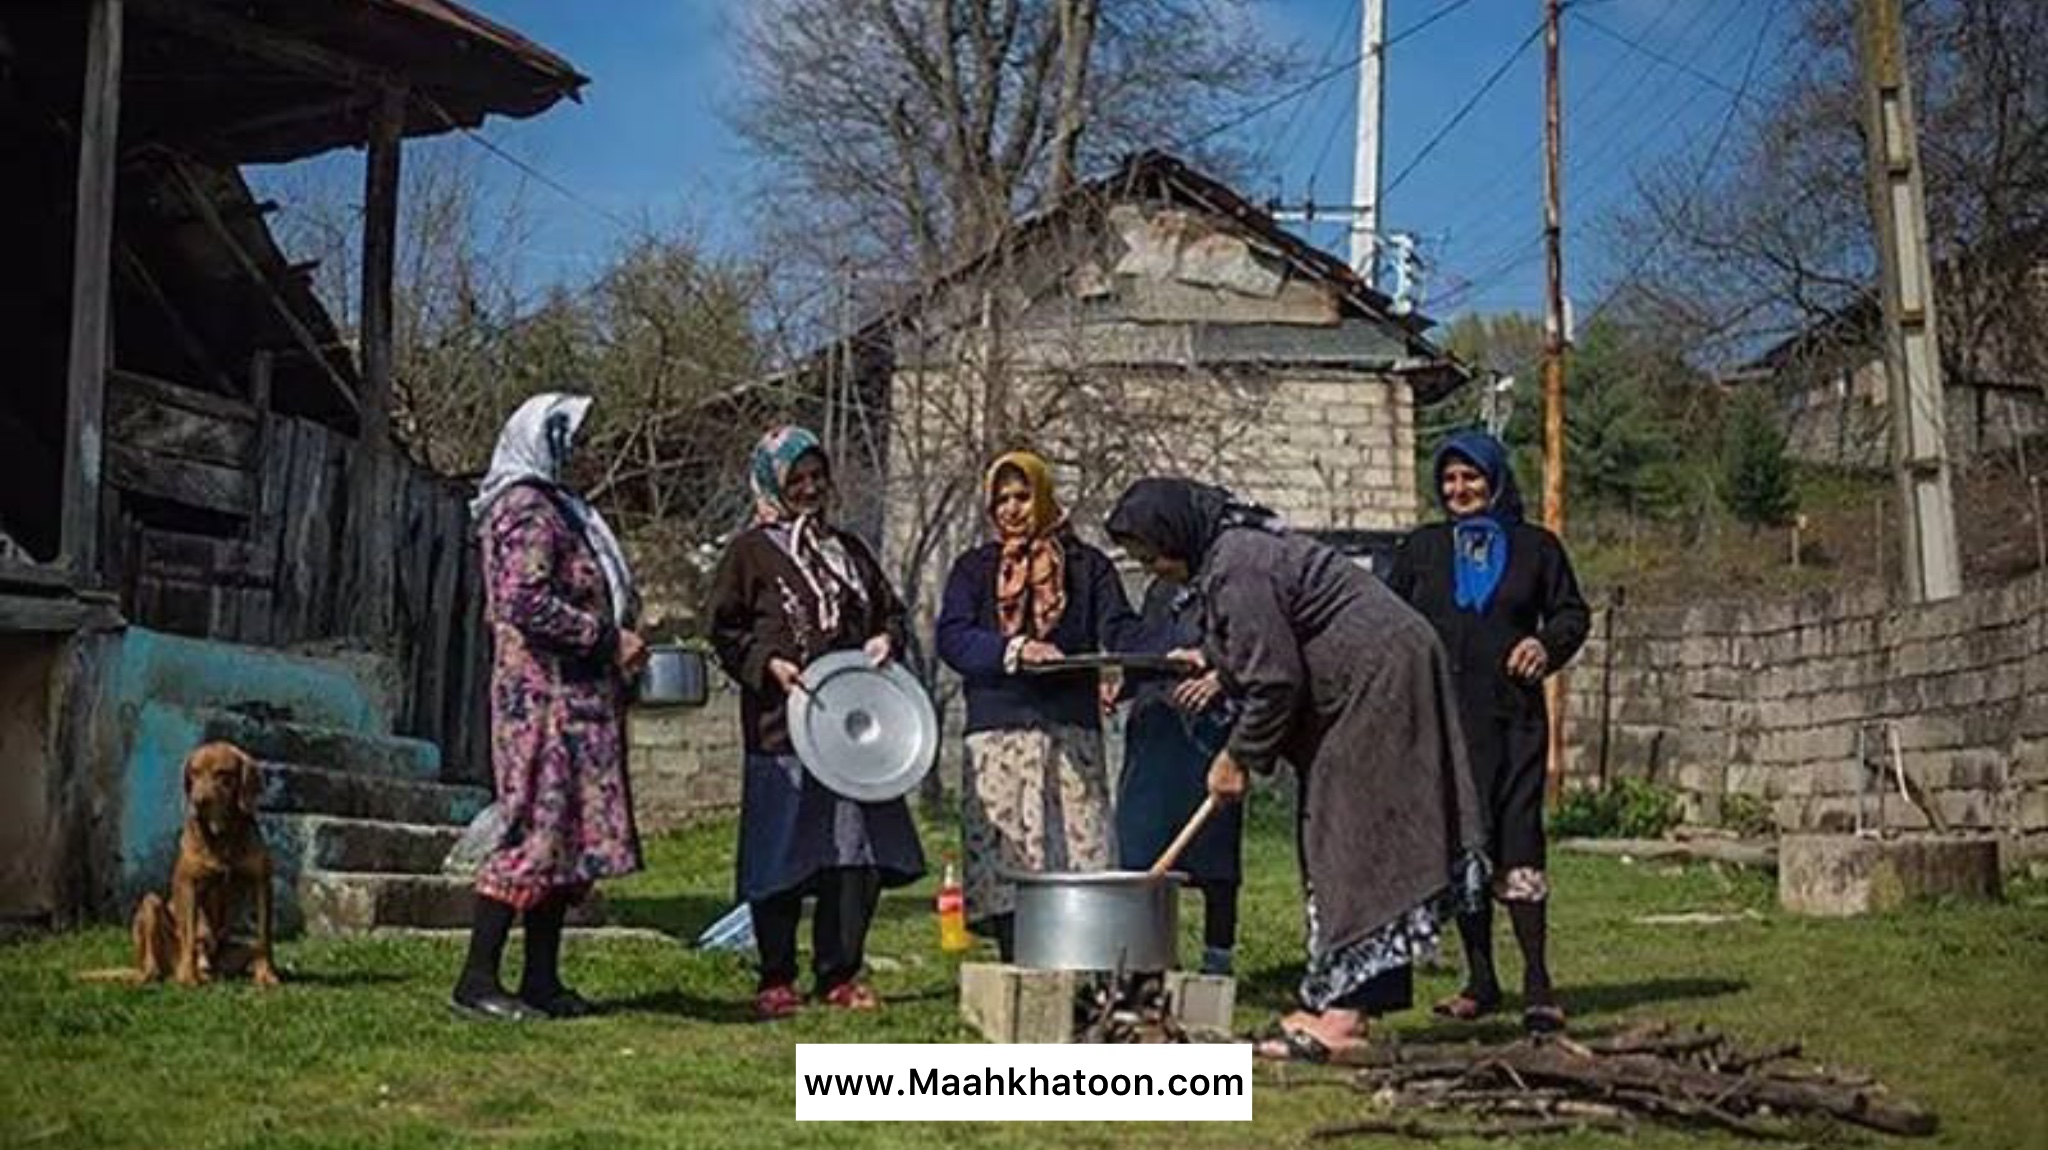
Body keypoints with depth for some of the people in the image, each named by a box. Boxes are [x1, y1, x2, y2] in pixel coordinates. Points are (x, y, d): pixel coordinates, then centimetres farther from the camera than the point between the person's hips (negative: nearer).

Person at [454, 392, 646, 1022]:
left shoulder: (551, 507, 22)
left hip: (574, 697, 10)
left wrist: (618, 641, 13)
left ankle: (542, 979, 12)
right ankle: (478, 978, -7)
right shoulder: (528, 511, -10)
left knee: (571, 833, 9)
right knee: (538, 829, -11)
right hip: (545, 695, -10)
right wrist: (607, 638, -15)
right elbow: (527, 603, -21)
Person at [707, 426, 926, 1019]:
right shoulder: (749, 552, 3)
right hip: (781, 726, -5)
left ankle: (841, 975, 15)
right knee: (782, 858, -2)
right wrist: (768, 664, -15)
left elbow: (891, 609, 25)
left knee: (857, 855, 3)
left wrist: (885, 639, 4)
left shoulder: (848, 549, 19)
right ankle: (776, 981, 9)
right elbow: (725, 630, 0)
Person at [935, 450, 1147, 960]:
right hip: (997, 731, 0)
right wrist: (1014, 650, -17)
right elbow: (952, 637, 0)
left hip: (1071, 731, 0)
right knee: (1004, 859, -5)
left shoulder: (1086, 566, 15)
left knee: (1078, 846, -8)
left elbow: (1119, 630, 3)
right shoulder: (974, 568, 15)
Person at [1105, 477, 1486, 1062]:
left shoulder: (1237, 570, -20)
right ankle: (1340, 1001, 13)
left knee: (1353, 842, -10)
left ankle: (1346, 1013, -10)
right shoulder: (1239, 548, 13)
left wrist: (1241, 757, -8)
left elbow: (1275, 680, -20)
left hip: (1378, 680, -11)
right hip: (1375, 680, 11)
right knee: (1334, 842, 10)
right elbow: (1269, 663, 19)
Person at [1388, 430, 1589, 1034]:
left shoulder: (1535, 547, 9)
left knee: (1518, 835, -9)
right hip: (1442, 716, 2)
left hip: (1513, 715, -2)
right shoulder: (1422, 548, 14)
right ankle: (1479, 979, 11)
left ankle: (1537, 983, -7)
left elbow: (1571, 612, 13)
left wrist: (1548, 644, -8)